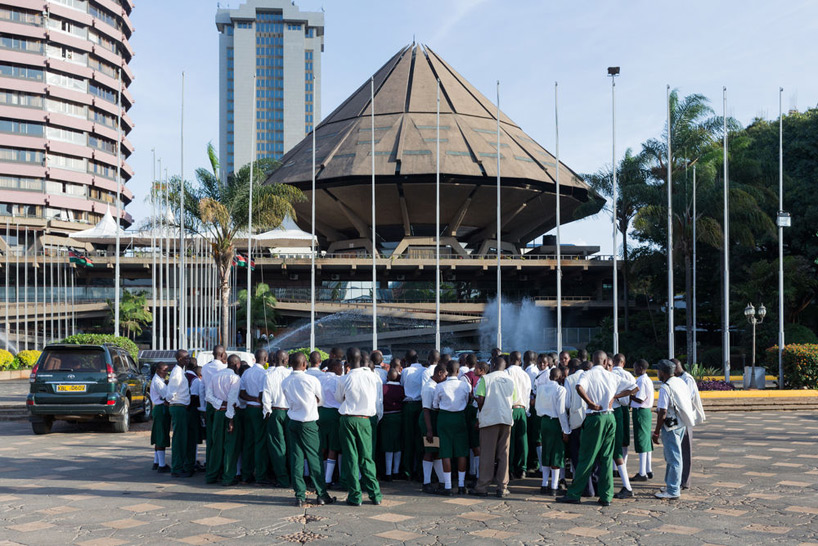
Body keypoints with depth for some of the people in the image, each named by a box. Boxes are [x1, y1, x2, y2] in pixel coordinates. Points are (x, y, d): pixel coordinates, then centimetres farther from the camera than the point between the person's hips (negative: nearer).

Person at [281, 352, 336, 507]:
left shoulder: (285, 382, 2)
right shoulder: (312, 380, -11)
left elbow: (289, 401, 11)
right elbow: (320, 400, 2)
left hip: (292, 422, 4)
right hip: (309, 422, -4)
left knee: (296, 459, 6)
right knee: (314, 458, 3)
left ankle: (300, 496, 6)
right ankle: (321, 495, 9)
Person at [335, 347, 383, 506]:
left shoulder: (344, 380, -6)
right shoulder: (373, 377, -3)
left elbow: (339, 398, 12)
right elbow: (379, 399, 8)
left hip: (348, 419, -2)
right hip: (365, 420, 2)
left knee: (351, 457, 4)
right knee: (366, 457, 9)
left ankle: (355, 496, 4)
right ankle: (375, 494, 7)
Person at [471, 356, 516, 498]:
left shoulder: (486, 378, -2)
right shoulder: (510, 380, 11)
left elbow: (480, 400, -8)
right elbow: (512, 402, 12)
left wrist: (481, 413, 8)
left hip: (489, 418, -3)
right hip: (506, 418, 3)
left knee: (487, 454, 1)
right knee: (503, 454, 7)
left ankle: (482, 487, 5)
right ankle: (502, 487, 7)